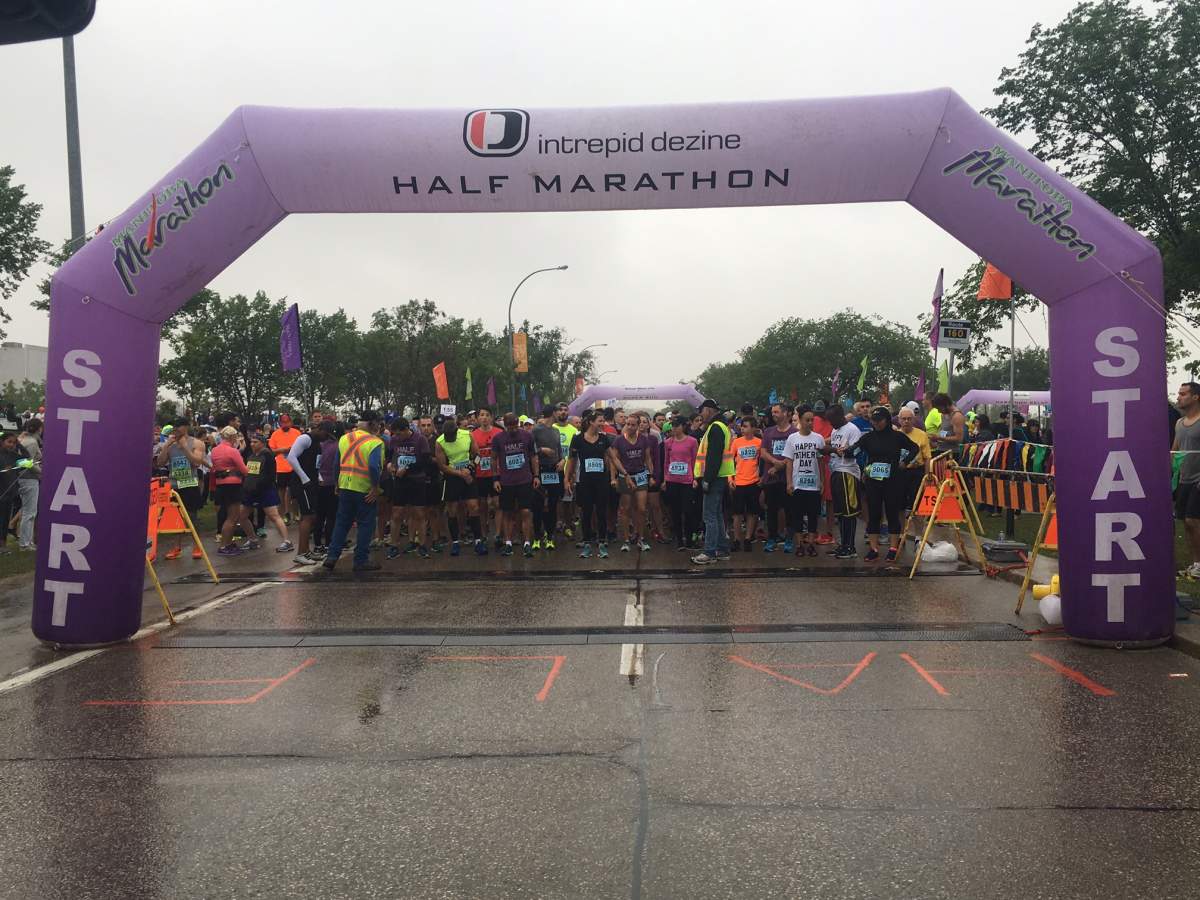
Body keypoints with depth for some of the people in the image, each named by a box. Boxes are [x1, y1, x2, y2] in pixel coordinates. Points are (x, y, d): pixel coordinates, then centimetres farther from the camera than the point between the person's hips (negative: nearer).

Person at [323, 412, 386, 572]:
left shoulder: (344, 438, 6)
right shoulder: (374, 442, -14)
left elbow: (337, 463, 12)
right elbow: (374, 466, -27)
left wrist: (337, 484, 22)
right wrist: (376, 487, -16)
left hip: (344, 487, 6)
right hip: (364, 490, -6)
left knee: (342, 523, 16)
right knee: (366, 525, 6)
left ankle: (332, 556, 14)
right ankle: (361, 560, 11)